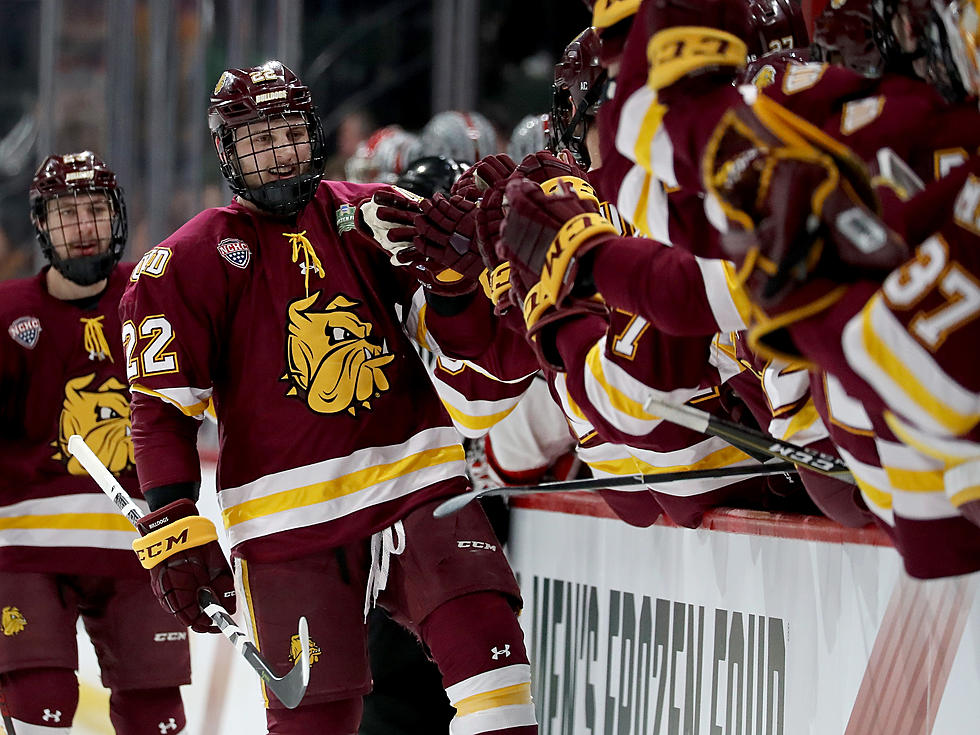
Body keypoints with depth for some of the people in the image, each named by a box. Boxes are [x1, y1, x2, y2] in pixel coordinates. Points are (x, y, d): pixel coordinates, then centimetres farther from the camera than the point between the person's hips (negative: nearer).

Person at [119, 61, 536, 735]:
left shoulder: (371, 217, 9)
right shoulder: (190, 262, 1)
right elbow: (162, 406, -1)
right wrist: (175, 529, -9)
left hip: (415, 479, 2)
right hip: (288, 517, -2)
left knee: (479, 622, -20)